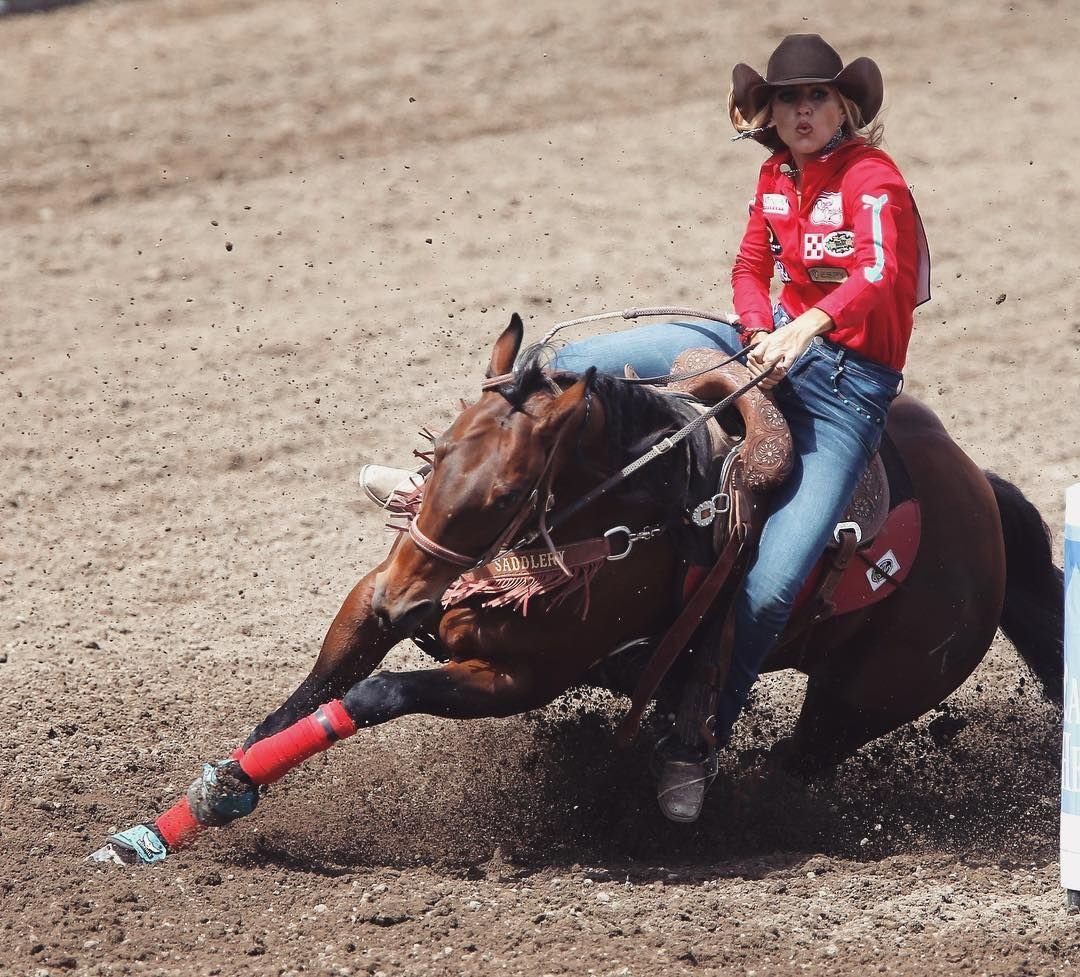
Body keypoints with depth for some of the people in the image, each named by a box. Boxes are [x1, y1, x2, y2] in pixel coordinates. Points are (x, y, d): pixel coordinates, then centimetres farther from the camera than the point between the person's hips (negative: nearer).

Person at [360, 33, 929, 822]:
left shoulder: (873, 180, -12)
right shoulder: (777, 174, 10)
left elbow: (878, 274, -28)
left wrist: (803, 330, -45)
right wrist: (760, 335, -7)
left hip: (850, 380, -6)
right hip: (775, 348, 7)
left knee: (772, 585, -19)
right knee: (579, 366, -5)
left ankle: (696, 743, -4)